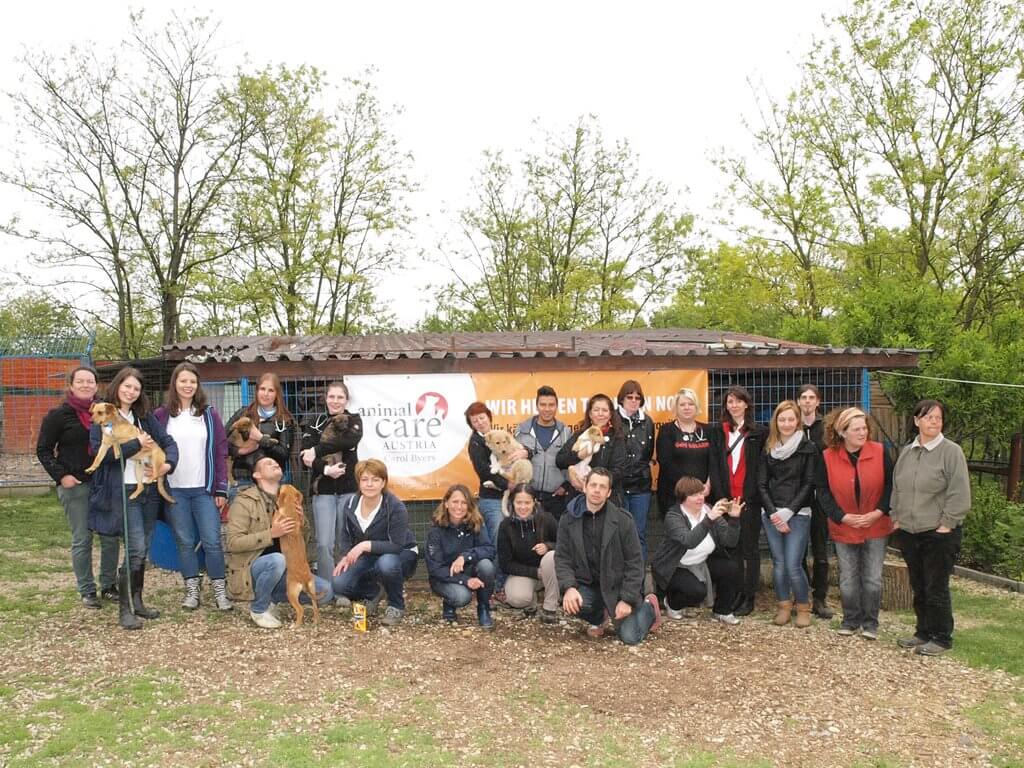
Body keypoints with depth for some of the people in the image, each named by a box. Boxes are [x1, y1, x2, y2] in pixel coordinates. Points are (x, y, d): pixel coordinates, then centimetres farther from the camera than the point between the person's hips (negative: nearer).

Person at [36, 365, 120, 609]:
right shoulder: (59, 415, -3)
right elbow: (43, 450, 1)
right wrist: (60, 475, -9)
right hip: (75, 486, -3)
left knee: (110, 537, 5)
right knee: (82, 540, 2)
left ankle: (108, 586, 19)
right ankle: (87, 591, 13)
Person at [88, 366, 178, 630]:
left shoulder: (145, 416, 11)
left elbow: (168, 442, 8)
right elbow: (100, 451, -15)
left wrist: (167, 464, -11)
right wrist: (136, 444, -16)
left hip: (149, 490, 5)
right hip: (123, 492, -5)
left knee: (143, 550, 11)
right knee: (135, 549, -11)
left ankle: (137, 602, 23)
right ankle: (124, 610, 0)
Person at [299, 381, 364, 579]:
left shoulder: (354, 420, 8)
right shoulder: (316, 423, 10)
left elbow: (349, 440, -15)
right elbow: (305, 454, -4)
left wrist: (317, 451, -14)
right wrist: (325, 469, -20)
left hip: (349, 488, 0)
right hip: (322, 489, 1)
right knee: (324, 543, -6)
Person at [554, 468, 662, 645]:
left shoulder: (622, 519, -12)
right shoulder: (569, 519, -6)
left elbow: (634, 562, -9)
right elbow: (562, 558, -5)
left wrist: (627, 599, -15)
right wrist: (568, 587, -22)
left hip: (617, 584, -2)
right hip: (587, 584, 2)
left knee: (630, 637, -11)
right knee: (571, 603, -29)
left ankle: (648, 607, 24)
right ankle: (598, 617, 8)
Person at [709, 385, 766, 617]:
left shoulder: (758, 432, 3)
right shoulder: (718, 432, 10)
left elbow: (761, 467, -2)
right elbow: (714, 467, 4)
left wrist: (749, 497, -12)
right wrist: (722, 497, -7)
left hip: (749, 499, -2)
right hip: (725, 498, 2)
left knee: (750, 548, 4)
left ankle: (748, 597, 9)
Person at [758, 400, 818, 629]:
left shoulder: (808, 448, -1)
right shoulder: (768, 449, 9)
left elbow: (809, 484, -4)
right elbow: (762, 484, 7)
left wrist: (788, 512, -11)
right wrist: (773, 513, -5)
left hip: (798, 514, -3)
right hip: (771, 514, 3)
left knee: (793, 565, -9)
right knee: (778, 563, 6)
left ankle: (803, 606, 12)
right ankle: (784, 605, 22)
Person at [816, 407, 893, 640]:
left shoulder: (880, 452, -8)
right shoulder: (828, 457, -7)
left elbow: (890, 485, -2)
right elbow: (823, 492, -4)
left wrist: (879, 512, -13)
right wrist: (842, 517, -13)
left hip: (875, 527, 0)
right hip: (844, 528, 1)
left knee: (873, 579, 4)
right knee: (847, 580, 8)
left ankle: (870, 623, 19)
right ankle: (851, 620, 26)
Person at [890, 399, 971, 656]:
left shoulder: (951, 451, -8)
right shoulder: (906, 453, 10)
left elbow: (959, 493, -11)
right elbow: (896, 489, 16)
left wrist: (946, 524, -13)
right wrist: (896, 518, 10)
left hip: (939, 534, -6)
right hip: (909, 532, 6)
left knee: (936, 588, 0)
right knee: (918, 587, 15)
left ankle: (941, 638, 14)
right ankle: (923, 632, 28)